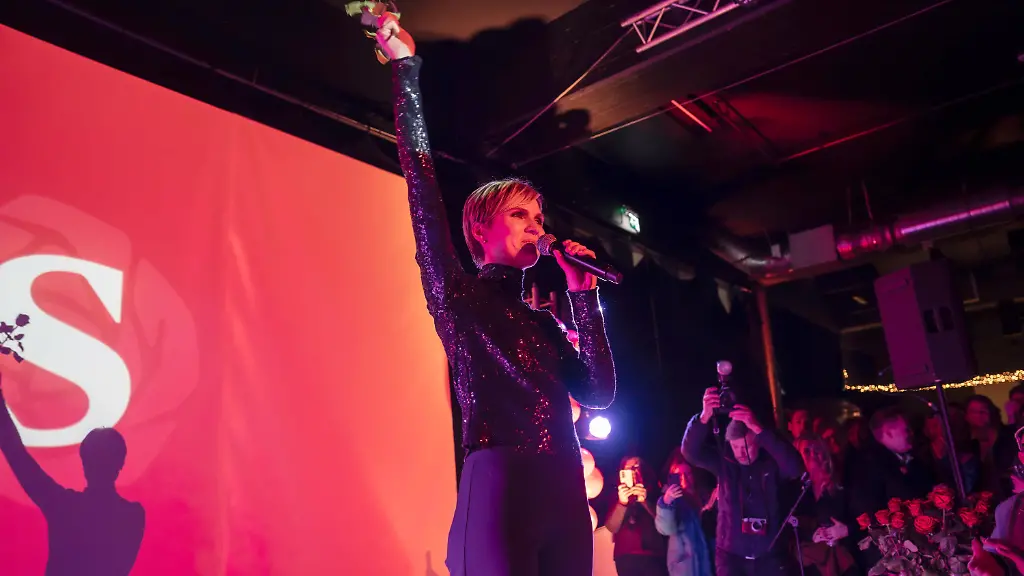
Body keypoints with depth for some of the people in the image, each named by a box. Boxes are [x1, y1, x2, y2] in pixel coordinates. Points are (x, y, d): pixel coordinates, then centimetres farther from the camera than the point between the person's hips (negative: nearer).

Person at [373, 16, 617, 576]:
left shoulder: (542, 320, 22)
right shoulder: (457, 295, 7)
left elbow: (599, 392, 11)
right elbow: (424, 192, -2)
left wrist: (584, 297, 9)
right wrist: (406, 70, -2)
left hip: (565, 495, 6)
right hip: (499, 488, -6)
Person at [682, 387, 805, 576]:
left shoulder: (772, 463, -3)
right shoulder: (725, 464, 1)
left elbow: (795, 467, -25)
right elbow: (690, 451, -12)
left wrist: (758, 429, -36)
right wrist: (704, 417, -32)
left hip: (770, 556, 0)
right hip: (731, 555, 1)